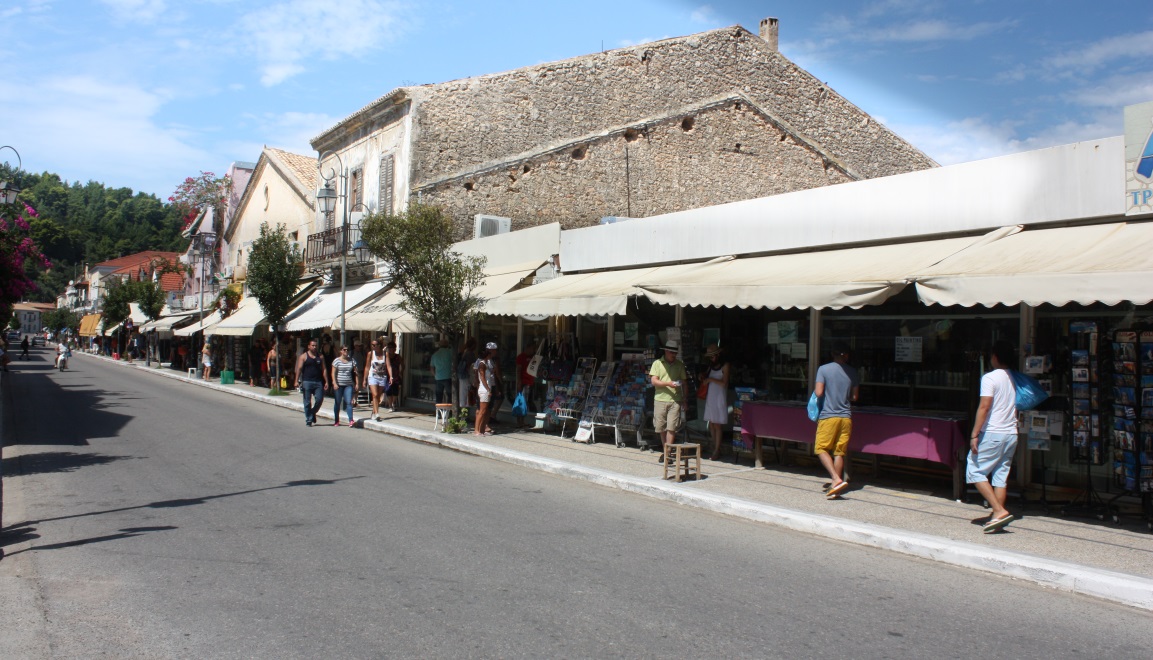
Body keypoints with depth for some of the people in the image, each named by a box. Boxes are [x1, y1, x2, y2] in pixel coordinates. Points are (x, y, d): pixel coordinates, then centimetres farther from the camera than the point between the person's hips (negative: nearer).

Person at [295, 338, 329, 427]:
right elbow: (299, 369, -1)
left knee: (319, 399, -4)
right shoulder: (303, 356, 3)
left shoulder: (320, 356, 11)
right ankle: (308, 420, 9)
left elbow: (324, 369, 11)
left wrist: (326, 382, 4)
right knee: (307, 402, 1)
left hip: (318, 382, 2)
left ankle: (313, 413, 22)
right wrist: (297, 381, -10)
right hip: (307, 382, -2)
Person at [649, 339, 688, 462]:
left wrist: (685, 399, 13)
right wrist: (668, 383, -17)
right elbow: (654, 381, -3)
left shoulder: (680, 365, 11)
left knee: (671, 427, -8)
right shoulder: (657, 363, 5)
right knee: (661, 428, 5)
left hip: (675, 400, 0)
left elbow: (683, 382, 16)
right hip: (660, 399, 0)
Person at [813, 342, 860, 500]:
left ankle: (837, 479, -13)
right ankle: (836, 488, 9)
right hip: (846, 417, 4)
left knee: (821, 449, 4)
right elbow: (854, 397, 8)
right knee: (839, 452, 8)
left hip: (828, 416, -4)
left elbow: (818, 393, -12)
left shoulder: (824, 369, -6)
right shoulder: (852, 372, 5)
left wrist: (821, 391, 11)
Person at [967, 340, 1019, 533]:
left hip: (992, 433, -7)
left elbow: (984, 407, -18)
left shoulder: (990, 378, -11)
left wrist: (974, 435, -17)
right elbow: (1015, 408, 17)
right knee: (1000, 476, 9)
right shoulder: (1013, 379, 12)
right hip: (1011, 434, 7)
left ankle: (999, 511, -10)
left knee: (975, 471, 0)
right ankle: (998, 517, 9)